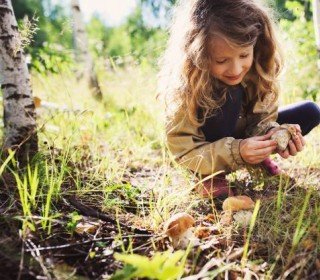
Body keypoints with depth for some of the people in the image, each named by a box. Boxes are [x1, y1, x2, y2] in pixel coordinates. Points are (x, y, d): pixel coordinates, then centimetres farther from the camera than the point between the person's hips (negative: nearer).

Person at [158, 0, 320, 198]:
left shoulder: (259, 69, -21)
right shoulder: (186, 86, -33)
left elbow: (261, 119, -13)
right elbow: (183, 149, -30)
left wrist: (271, 134, -37)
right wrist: (235, 152, -43)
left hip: (244, 135, 5)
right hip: (209, 145, -4)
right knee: (230, 95, -34)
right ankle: (211, 176, -20)